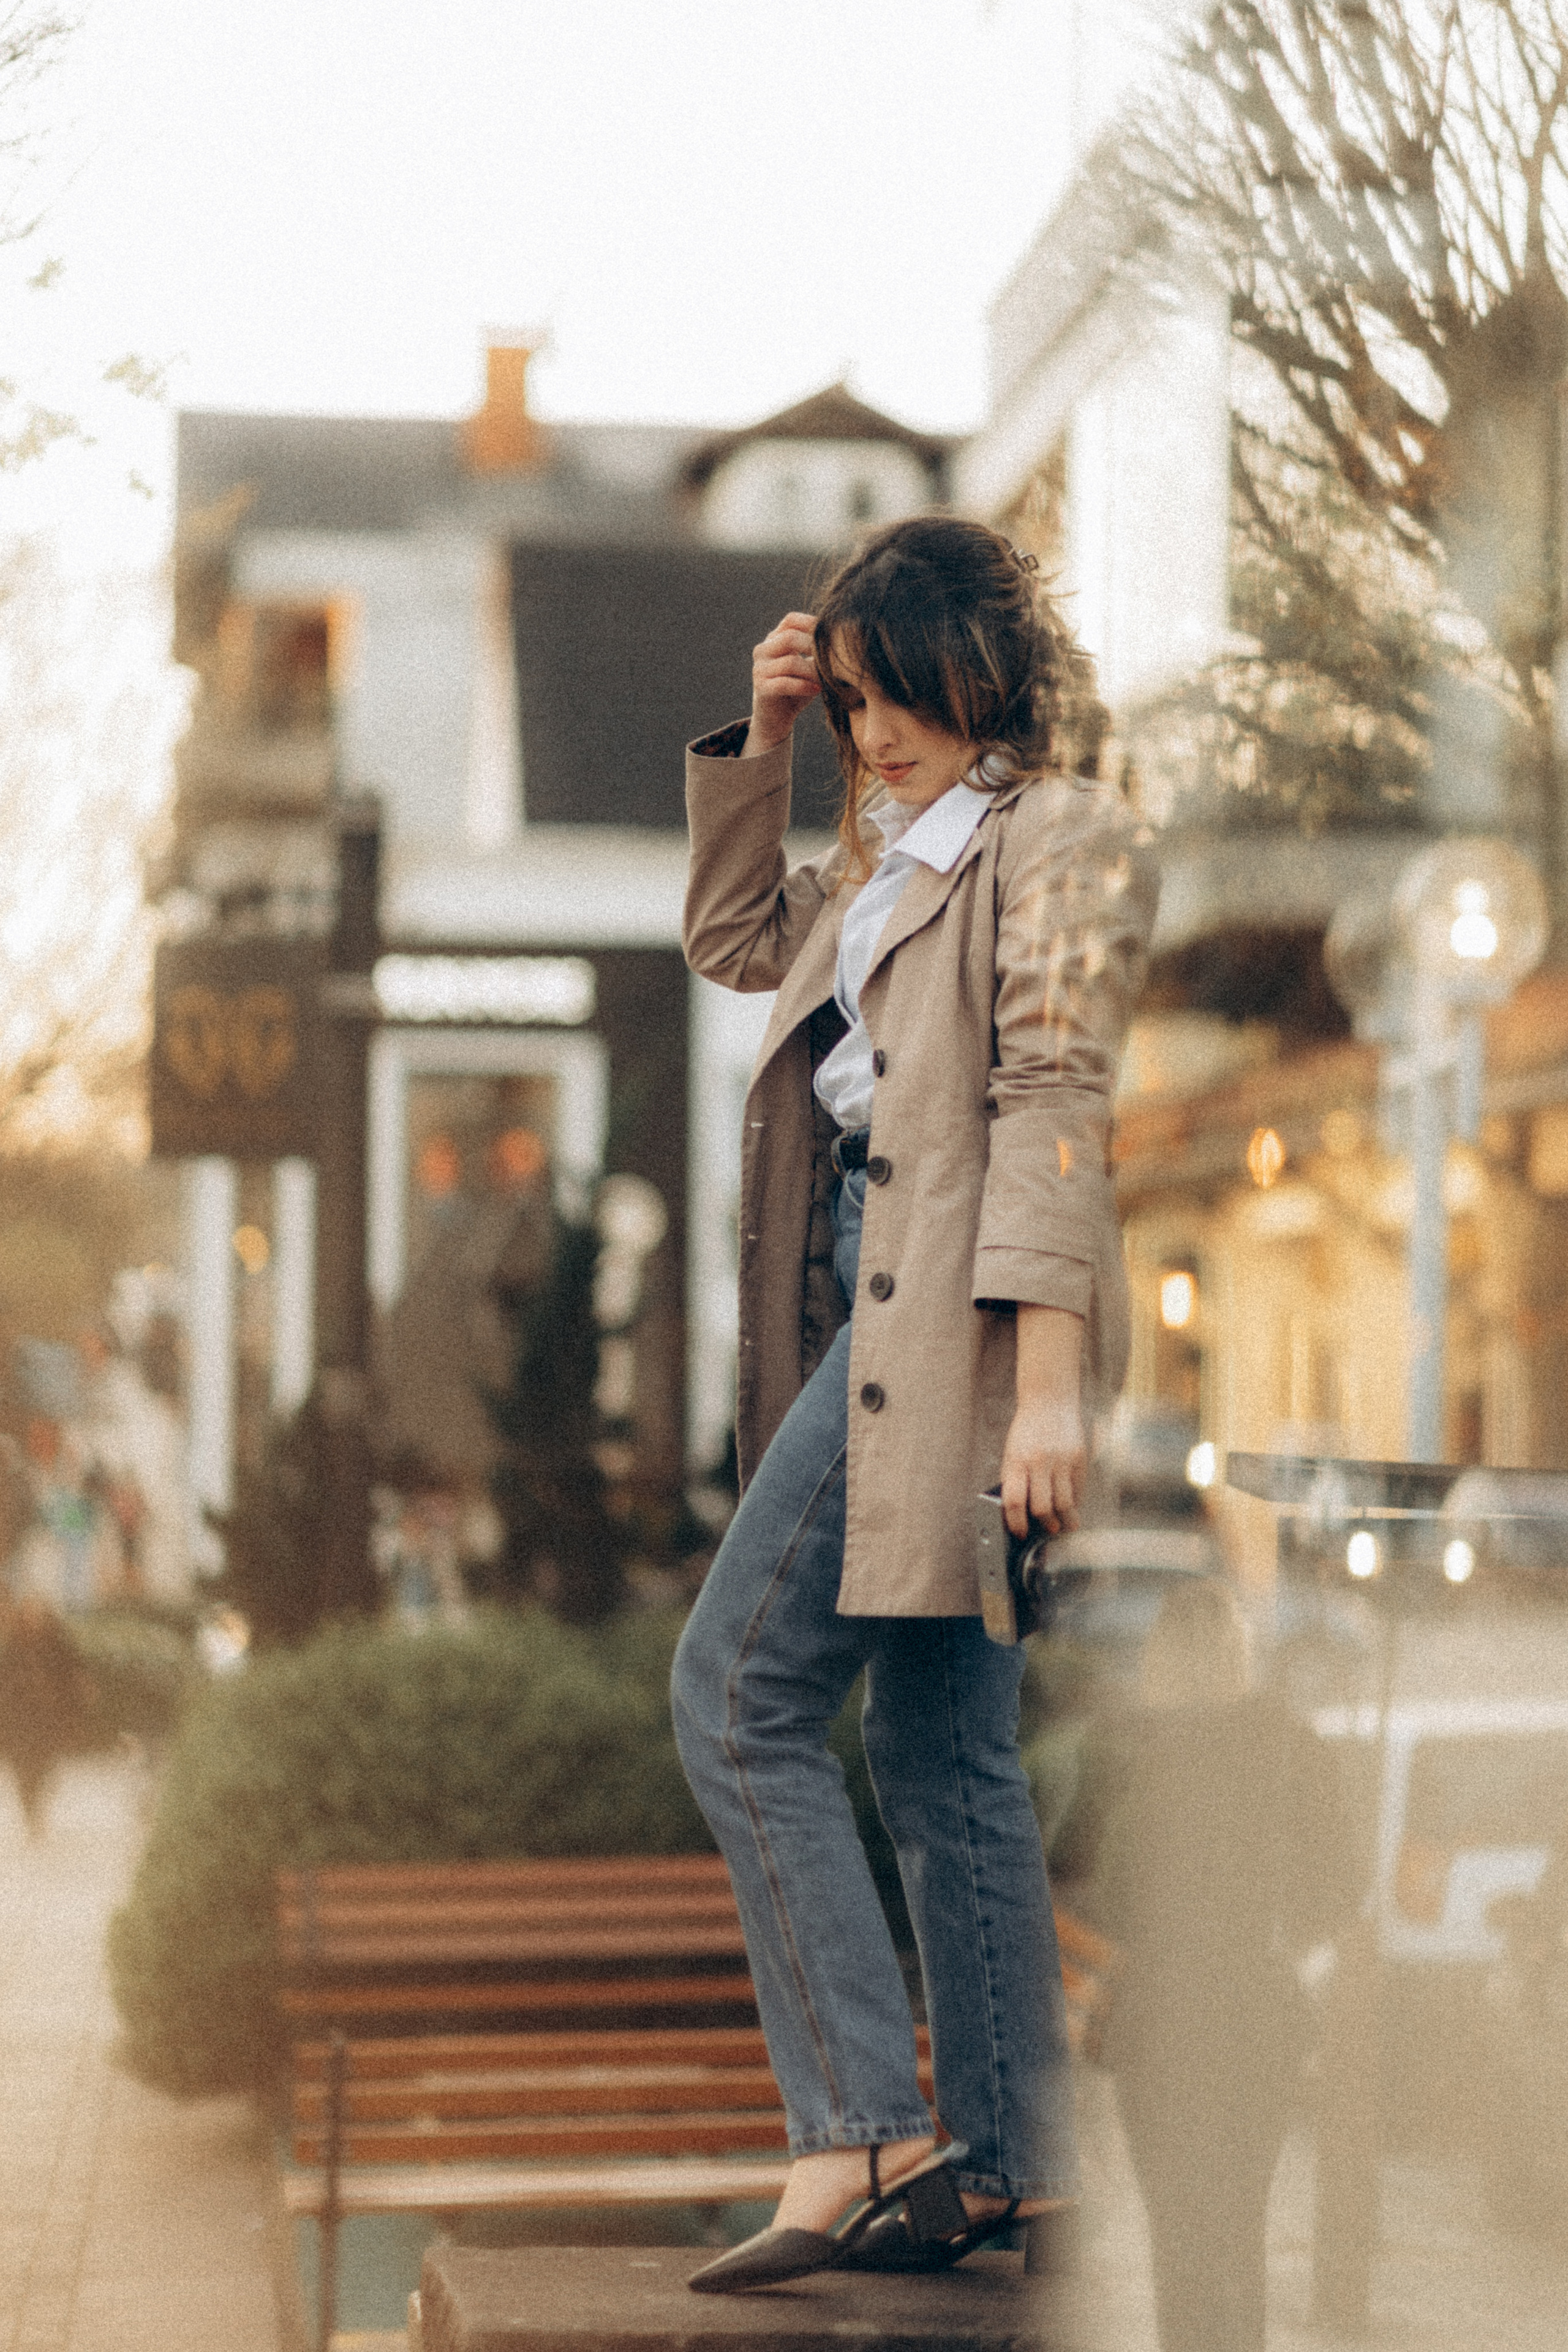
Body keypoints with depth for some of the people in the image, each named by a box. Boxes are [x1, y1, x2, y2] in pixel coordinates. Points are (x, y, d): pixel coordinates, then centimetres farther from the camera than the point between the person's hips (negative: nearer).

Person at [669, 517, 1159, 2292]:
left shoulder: (1059, 838, -7)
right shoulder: (891, 853, 19)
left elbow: (1054, 1111, -16)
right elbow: (733, 938, 33)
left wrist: (1048, 1385, -23)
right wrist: (756, 740, 19)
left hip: (954, 1311, -9)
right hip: (879, 1310, 9)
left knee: (737, 1695, -12)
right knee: (941, 1751, 8)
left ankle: (863, 2134, -13)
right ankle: (1005, 2161, 12)